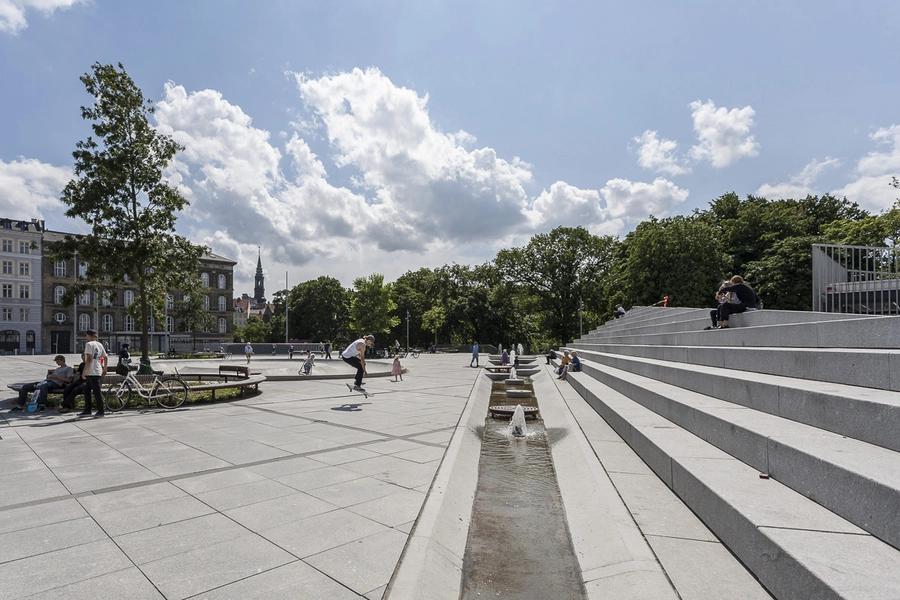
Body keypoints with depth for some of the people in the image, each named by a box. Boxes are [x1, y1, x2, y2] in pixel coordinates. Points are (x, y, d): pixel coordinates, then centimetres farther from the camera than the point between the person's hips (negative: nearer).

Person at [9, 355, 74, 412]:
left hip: (55, 383, -10)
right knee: (24, 387, 0)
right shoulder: (57, 369, 37)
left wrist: (57, 377, -7)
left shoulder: (69, 369, 10)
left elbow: (69, 380, -5)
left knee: (43, 386, -44)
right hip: (46, 381, 10)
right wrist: (49, 376, 3)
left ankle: (41, 405, -47)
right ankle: (19, 406, -3)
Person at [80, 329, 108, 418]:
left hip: (92, 372, -9)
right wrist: (104, 369, 22)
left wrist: (84, 372, -15)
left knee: (96, 392, -4)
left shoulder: (89, 344, -10)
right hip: (98, 371, 9)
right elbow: (105, 357, 16)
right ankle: (87, 410, 21)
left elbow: (89, 359, -18)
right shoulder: (100, 345, 14)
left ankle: (100, 411, -1)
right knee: (86, 391, 17)